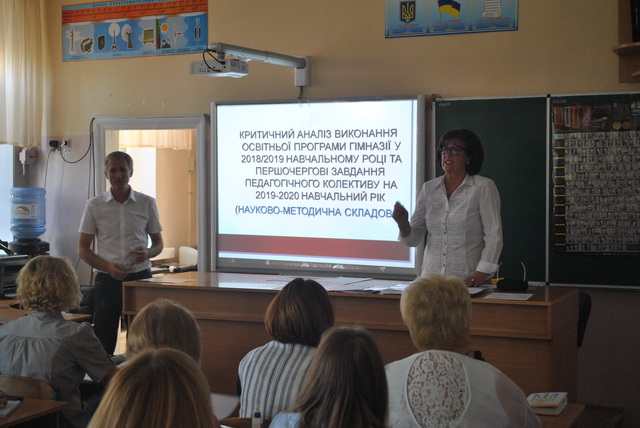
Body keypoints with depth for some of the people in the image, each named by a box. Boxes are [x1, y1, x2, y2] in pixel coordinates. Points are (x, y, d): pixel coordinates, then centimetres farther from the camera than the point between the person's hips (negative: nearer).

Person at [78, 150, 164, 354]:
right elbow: (83, 249, 4)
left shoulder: (147, 203, 5)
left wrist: (148, 253, -11)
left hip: (140, 277, 1)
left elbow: (158, 243, 13)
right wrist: (107, 266, -13)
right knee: (103, 341, 0)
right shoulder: (94, 205, 3)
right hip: (108, 280, -1)